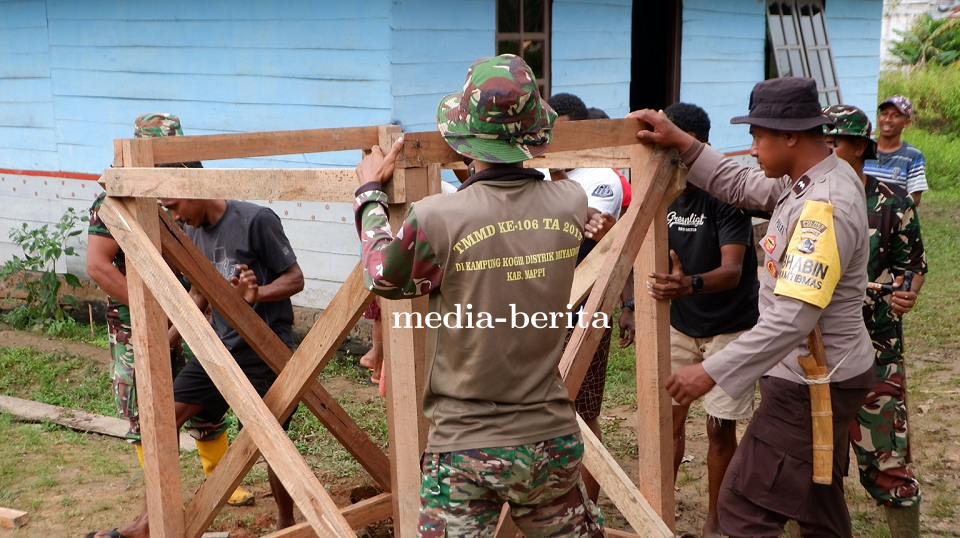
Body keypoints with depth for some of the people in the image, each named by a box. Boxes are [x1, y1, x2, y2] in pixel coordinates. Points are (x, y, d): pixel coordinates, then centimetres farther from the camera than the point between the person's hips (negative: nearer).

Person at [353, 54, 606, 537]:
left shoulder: (437, 219, -20)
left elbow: (383, 277, 1)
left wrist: (370, 192, 13)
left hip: (467, 450, -4)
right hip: (553, 440, 4)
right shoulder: (572, 205, -7)